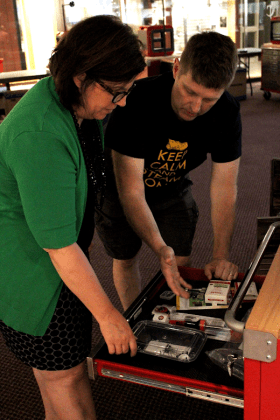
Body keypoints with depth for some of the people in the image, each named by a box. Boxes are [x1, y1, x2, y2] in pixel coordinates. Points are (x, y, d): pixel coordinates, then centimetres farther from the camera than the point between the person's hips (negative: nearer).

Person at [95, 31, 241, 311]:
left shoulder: (227, 114, -25)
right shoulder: (136, 102, -39)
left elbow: (224, 186, -19)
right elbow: (131, 192, -37)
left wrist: (220, 255, -25)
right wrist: (160, 249, -50)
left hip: (172, 188, 3)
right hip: (119, 189, -2)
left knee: (180, 264, 3)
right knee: (125, 260, 13)